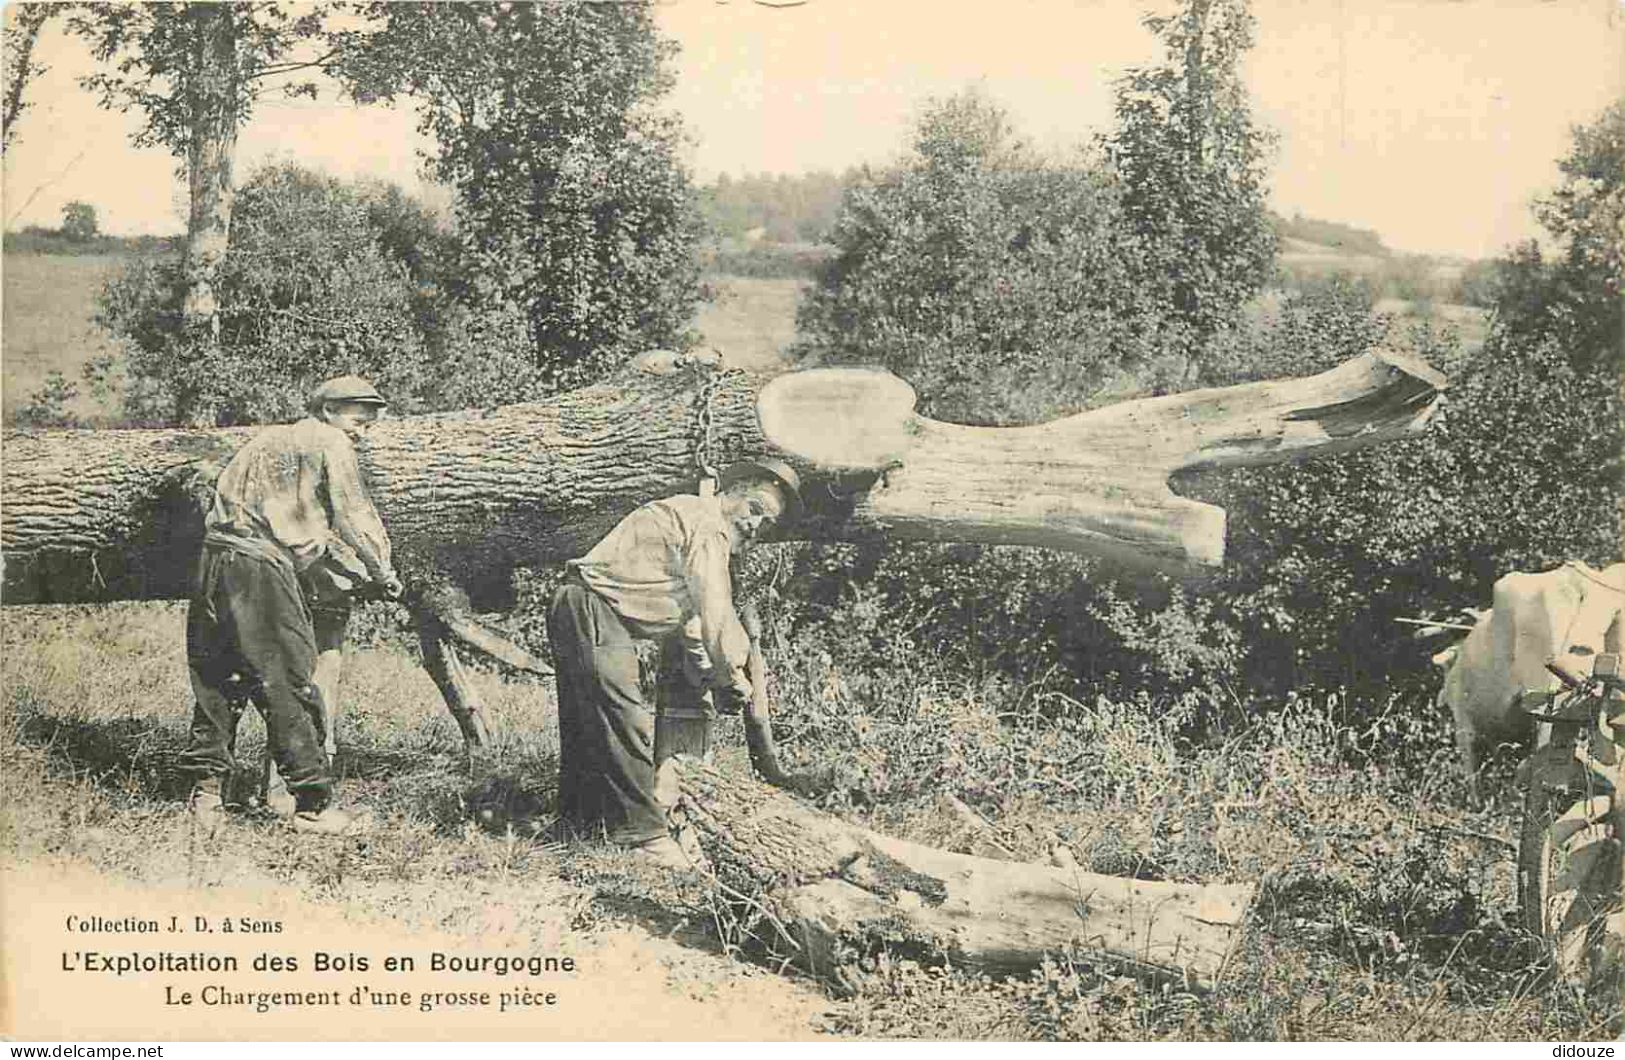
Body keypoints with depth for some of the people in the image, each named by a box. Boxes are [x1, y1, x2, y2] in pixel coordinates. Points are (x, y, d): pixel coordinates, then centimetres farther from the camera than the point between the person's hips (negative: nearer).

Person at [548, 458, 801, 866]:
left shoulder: (708, 536, 22)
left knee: (587, 724, 18)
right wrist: (731, 675, -5)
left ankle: (582, 818, 28)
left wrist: (714, 674, 12)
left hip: (580, 613, 11)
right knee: (625, 724, -12)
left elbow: (691, 614, 23)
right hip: (593, 611, -11)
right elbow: (715, 610, -15)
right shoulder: (705, 521, -11)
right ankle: (643, 833, -10)